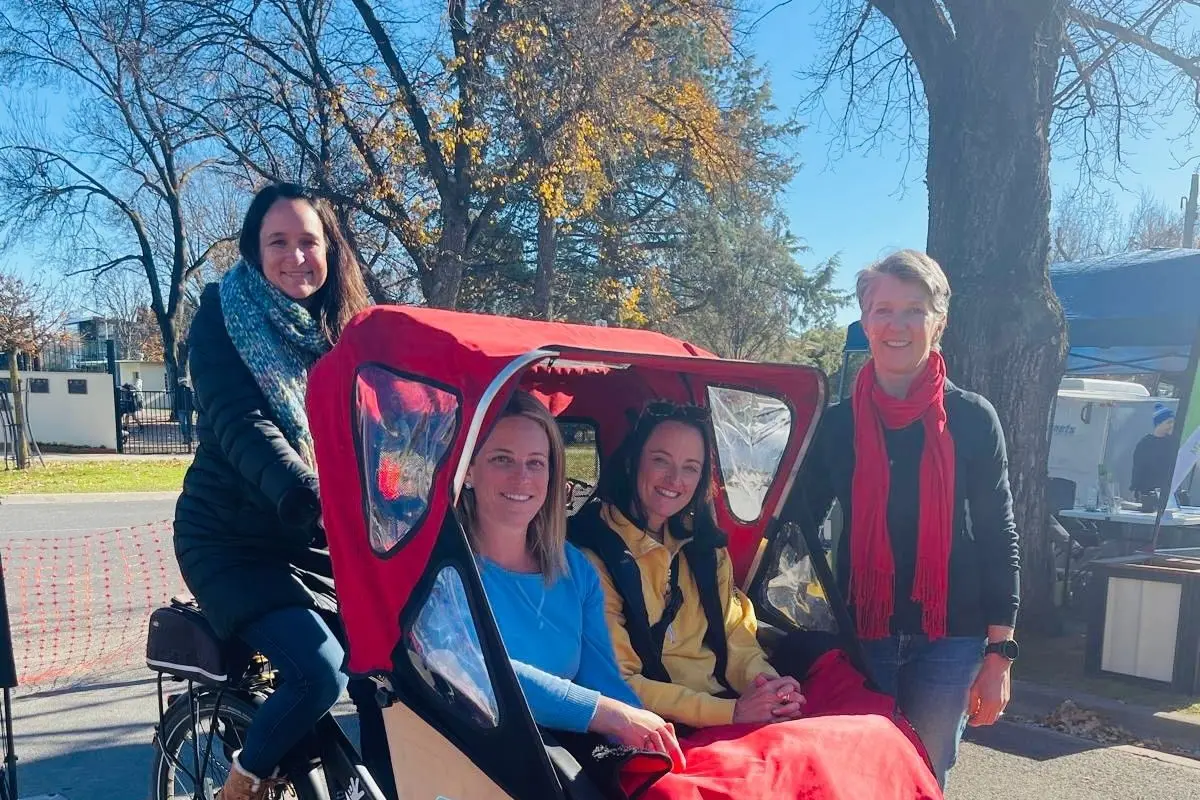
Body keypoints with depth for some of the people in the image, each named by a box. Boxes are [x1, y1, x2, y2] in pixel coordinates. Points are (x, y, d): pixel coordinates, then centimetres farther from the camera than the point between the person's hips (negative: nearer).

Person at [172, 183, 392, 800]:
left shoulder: (343, 329, 7)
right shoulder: (225, 317, -7)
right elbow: (240, 424, -22)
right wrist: (311, 498, -39)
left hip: (321, 541, 4)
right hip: (235, 539, -4)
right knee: (319, 673, -22)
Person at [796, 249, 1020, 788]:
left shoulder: (972, 419, -3)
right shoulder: (836, 423, 0)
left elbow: (998, 540, -1)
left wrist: (999, 654, -4)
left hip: (948, 639, -1)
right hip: (860, 634, 1)